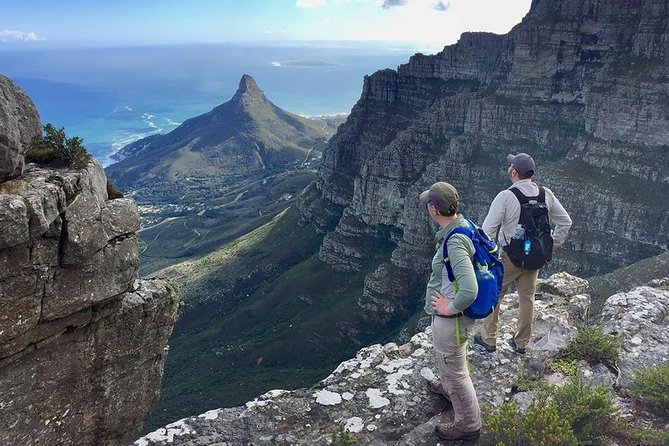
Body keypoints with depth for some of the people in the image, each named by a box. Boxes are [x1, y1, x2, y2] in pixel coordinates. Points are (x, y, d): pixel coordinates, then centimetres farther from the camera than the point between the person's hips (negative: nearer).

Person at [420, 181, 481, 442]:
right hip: (447, 311, 9)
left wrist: (450, 308, -21)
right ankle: (447, 387, 61)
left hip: (450, 318, -9)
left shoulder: (455, 243, -33)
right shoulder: (462, 223, -5)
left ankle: (468, 425, 32)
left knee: (455, 371, 11)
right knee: (449, 361, 34)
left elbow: (470, 291, -41)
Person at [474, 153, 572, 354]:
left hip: (509, 257, -5)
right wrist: (552, 245, 13)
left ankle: (488, 339, 26)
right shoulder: (546, 194, -4)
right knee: (527, 298, 19)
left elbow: (488, 230, -22)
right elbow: (565, 222, 6)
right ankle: (521, 343, 33)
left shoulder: (505, 197, -21)